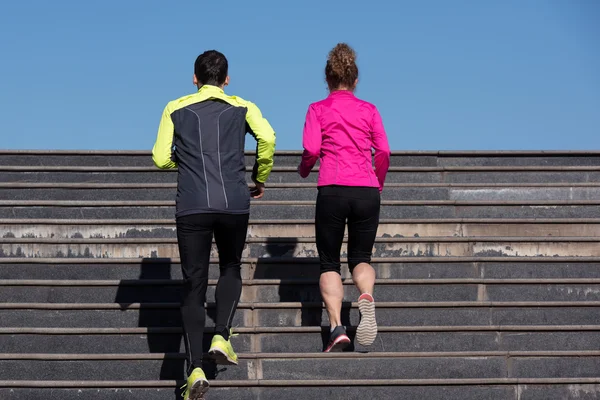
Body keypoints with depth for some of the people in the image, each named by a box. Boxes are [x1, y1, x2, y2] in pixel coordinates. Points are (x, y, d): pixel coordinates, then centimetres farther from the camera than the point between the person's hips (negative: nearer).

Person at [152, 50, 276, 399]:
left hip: (192, 207, 0)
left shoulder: (176, 109, 13)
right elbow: (267, 138, -7)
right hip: (234, 204, 0)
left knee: (194, 285, 4)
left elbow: (161, 159, 6)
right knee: (231, 270, 25)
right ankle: (222, 336, 5)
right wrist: (261, 179, 9)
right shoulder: (242, 107, 11)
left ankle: (196, 370, -9)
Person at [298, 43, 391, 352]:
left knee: (329, 262, 8)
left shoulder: (318, 109, 8)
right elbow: (383, 152, 6)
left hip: (333, 190, -2)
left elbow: (311, 150, -5)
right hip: (367, 191, 2)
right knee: (361, 257, 14)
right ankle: (367, 296, -20)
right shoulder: (369, 110, 13)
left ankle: (337, 327, -10)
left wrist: (303, 170, 16)